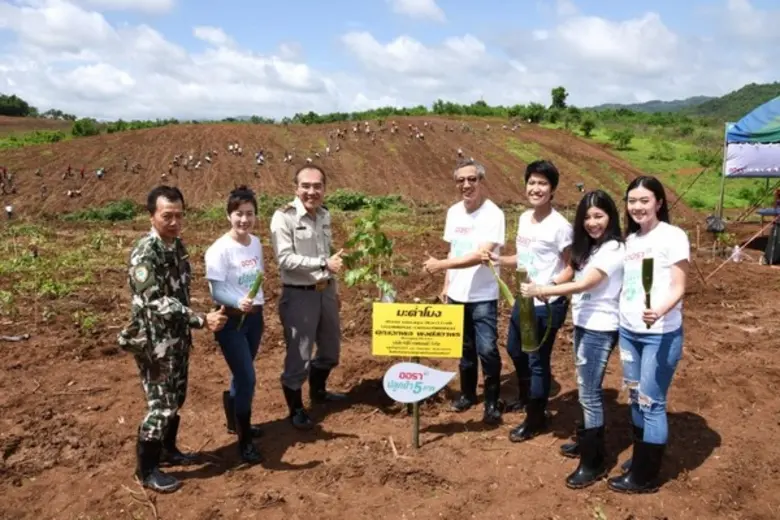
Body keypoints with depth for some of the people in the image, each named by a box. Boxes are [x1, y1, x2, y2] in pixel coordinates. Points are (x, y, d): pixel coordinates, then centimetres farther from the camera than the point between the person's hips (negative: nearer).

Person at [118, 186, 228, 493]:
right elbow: (157, 302, -30)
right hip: (154, 341, -8)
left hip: (178, 337, 8)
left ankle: (167, 450, 38)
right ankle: (146, 470, 16)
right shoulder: (144, 254, -23)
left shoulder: (177, 245, 4)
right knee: (161, 405, 0)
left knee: (176, 399, 19)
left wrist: (189, 327, 18)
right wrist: (202, 320, -33)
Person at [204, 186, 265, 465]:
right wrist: (238, 302, -38)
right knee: (247, 378, -7)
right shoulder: (219, 250, -18)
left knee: (242, 374, 19)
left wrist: (258, 304, 13)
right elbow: (216, 290, -20)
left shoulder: (256, 243, 2)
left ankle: (235, 421, 41)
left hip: (254, 316, 6)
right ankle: (245, 441, 7)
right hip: (231, 320, -6)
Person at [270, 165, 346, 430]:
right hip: (299, 296, -7)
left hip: (325, 292, 7)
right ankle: (296, 409, 24)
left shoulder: (324, 215, 6)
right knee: (298, 356, 3)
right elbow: (285, 259, -22)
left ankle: (318, 391, 47)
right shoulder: (284, 216, -15)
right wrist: (324, 263, -28)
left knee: (330, 350, 22)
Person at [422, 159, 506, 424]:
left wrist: (441, 265, -29)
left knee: (487, 350, -5)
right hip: (457, 294, 6)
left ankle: (492, 402, 12)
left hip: (483, 296, -5)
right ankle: (467, 393, 32)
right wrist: (446, 285, 11)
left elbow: (480, 255, -25)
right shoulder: (453, 212, 5)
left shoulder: (493, 214, -16)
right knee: (465, 348, 16)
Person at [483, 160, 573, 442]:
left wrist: (548, 288, -29)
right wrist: (497, 259, 1)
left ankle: (535, 419, 23)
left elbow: (572, 267, -15)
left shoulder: (560, 226, -18)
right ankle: (525, 397, 49)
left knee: (538, 361, 3)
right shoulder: (524, 218, 5)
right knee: (515, 350, 24)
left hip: (547, 305, -8)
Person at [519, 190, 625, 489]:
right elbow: (580, 283, 9)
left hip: (600, 329, -9)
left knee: (589, 393, -4)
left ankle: (594, 462, 6)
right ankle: (587, 441, 35)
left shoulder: (613, 250, -17)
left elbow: (584, 285, -24)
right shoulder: (589, 247, 11)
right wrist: (549, 290, -7)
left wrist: (540, 290, -25)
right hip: (583, 324, 9)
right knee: (586, 389, 19)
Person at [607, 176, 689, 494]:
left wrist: (659, 311, -32)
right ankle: (640, 460, 31)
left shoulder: (673, 236, -10)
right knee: (635, 398, 15)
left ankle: (645, 477, 12)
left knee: (652, 402, 1)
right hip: (628, 331, 7)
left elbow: (678, 288, -15)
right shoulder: (630, 238, 10)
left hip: (661, 334, -7)